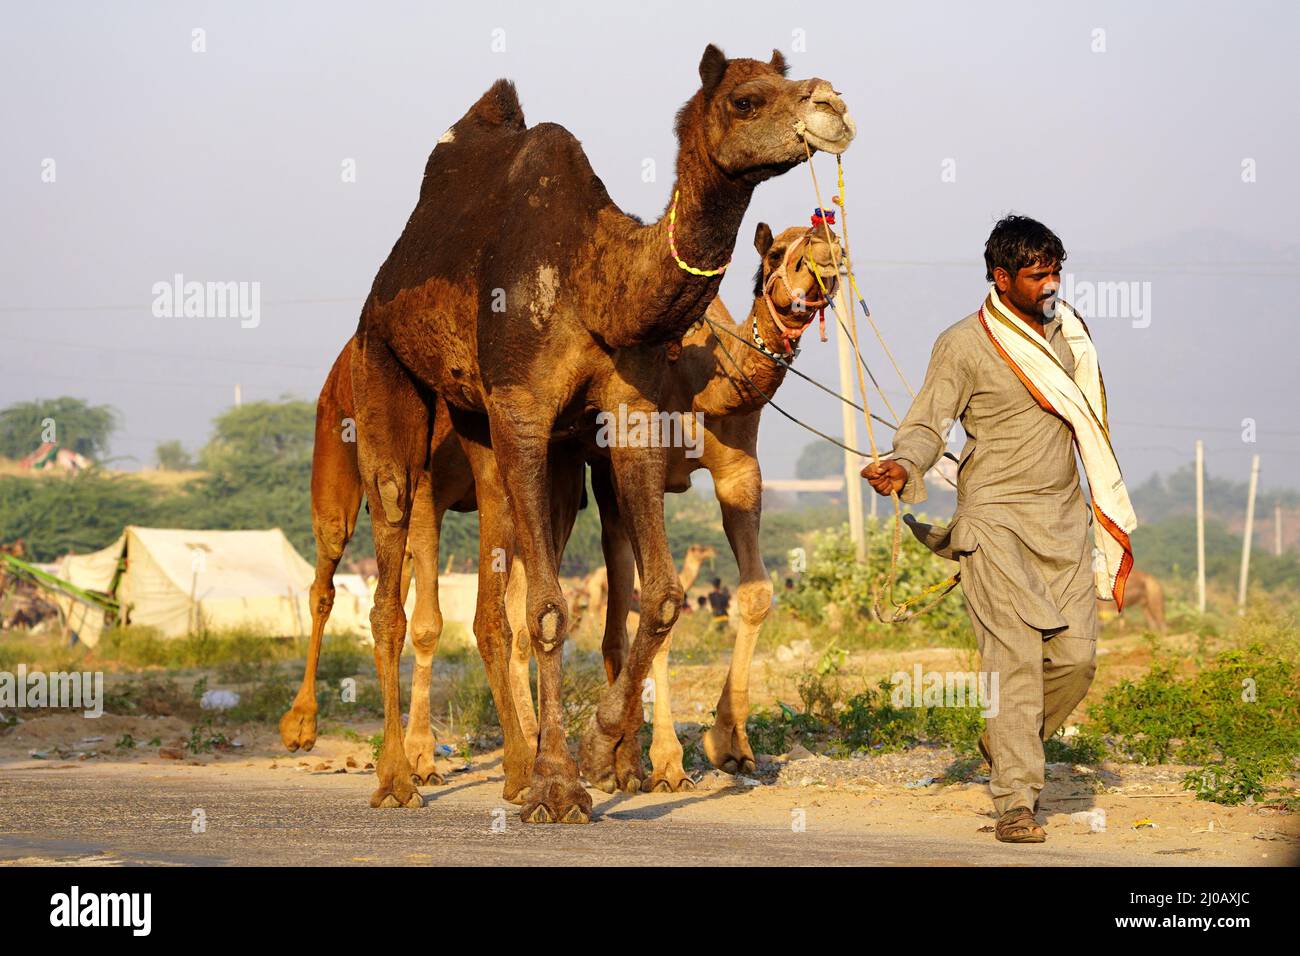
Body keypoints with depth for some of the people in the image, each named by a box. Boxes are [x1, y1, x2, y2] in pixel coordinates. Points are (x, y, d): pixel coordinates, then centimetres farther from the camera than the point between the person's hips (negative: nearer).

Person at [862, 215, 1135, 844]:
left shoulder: (1065, 330, 12)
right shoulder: (965, 345, -7)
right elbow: (927, 422, -9)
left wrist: (1108, 514, 28)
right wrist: (903, 466, -31)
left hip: (1064, 517, 6)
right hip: (997, 516, -6)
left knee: (1076, 656, -1)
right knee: (1016, 657, -13)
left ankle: (1007, 745, 24)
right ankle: (1015, 802, -11)